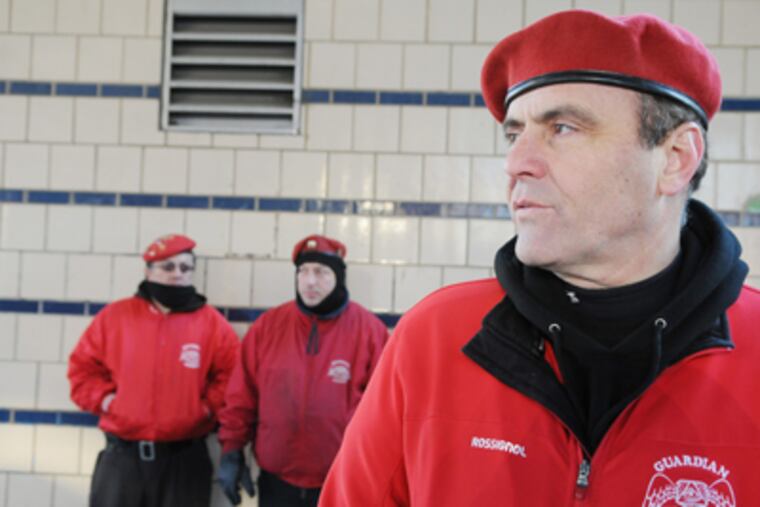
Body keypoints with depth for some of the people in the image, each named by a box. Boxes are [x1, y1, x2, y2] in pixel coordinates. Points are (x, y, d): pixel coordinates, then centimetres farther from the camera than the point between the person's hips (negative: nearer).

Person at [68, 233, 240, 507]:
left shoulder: (211, 322, 1)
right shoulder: (115, 316, 4)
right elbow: (83, 367, 9)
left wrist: (208, 406, -8)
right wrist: (105, 399, -3)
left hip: (184, 457, -1)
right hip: (122, 455, 1)